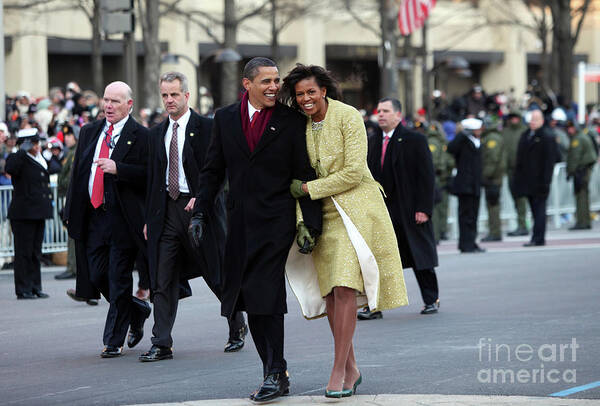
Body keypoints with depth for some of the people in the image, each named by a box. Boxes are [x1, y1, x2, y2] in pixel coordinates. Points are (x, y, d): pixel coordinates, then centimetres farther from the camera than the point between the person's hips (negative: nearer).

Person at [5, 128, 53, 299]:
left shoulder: (39, 159, 16)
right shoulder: (18, 158, -9)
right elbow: (9, 169, -32)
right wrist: (23, 150, -29)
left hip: (38, 213, 8)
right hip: (23, 214, -8)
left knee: (36, 253, 11)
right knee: (24, 252, -4)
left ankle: (35, 288, 17)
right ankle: (23, 290, -1)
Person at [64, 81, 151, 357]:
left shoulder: (141, 136, -5)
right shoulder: (89, 132, 14)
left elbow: (149, 175, -13)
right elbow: (78, 173, 17)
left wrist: (118, 168, -23)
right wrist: (71, 211, 12)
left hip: (122, 218, -6)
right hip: (93, 217, 6)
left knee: (119, 280, -2)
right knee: (97, 277, 8)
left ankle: (114, 342, 6)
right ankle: (138, 312, 32)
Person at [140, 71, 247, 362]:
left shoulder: (206, 128, -3)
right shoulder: (157, 133, 14)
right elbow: (152, 177, 16)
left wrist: (201, 197, -21)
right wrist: (149, 218, 12)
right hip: (166, 211, 4)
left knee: (217, 274, 6)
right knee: (163, 280, -2)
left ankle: (237, 327, 29)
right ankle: (161, 344, -2)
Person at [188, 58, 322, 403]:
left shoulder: (291, 120, -1)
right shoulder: (226, 118, 9)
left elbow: (305, 174, -1)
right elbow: (213, 170, 14)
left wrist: (311, 223, -7)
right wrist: (201, 213, 6)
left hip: (276, 221, -4)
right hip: (240, 224, 5)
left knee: (266, 296, -11)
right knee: (250, 299, 6)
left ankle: (276, 374, -4)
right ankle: (274, 372, 14)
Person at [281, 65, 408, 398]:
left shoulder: (348, 117, -11)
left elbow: (353, 173, -15)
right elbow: (299, 177, 11)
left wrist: (307, 189, -13)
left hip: (355, 207, -6)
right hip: (323, 214, 6)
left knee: (344, 288, -14)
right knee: (330, 292, 2)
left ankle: (338, 372, -12)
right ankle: (351, 369, 13)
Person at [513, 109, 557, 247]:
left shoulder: (547, 137, -7)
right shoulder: (525, 135, 15)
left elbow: (549, 161, -12)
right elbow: (520, 159, 19)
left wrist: (545, 181, -18)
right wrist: (518, 178, 13)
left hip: (539, 181, -7)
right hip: (528, 181, 7)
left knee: (539, 209, -6)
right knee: (534, 209, 10)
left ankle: (538, 238, -6)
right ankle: (538, 238, 15)